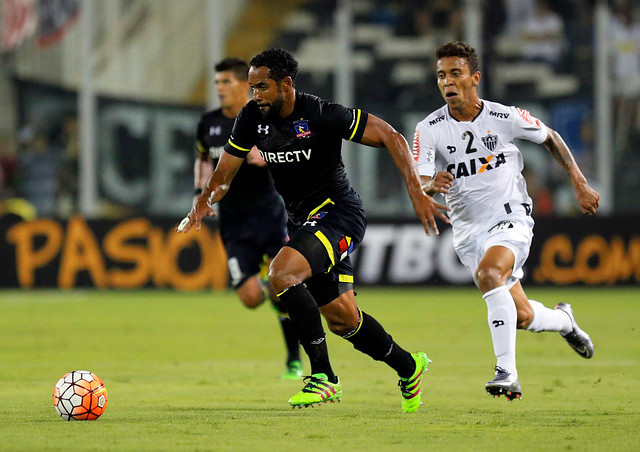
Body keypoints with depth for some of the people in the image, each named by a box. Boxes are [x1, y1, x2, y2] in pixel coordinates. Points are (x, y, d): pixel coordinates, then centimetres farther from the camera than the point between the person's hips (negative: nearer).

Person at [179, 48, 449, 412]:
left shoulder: (321, 115, -19)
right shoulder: (254, 117, -1)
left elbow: (391, 137, -16)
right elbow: (226, 171, 11)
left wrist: (417, 193, -22)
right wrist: (203, 204, -5)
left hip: (339, 214, -8)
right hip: (305, 220, 8)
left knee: (282, 273, -28)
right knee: (341, 318, 11)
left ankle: (323, 376, -22)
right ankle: (408, 366, 35)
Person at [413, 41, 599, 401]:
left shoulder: (505, 118, -8)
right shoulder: (428, 131, -7)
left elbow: (550, 138, 10)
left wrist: (580, 184, 9)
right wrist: (431, 185, -38)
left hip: (511, 220, -3)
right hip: (469, 231, 3)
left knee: (489, 273, -34)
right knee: (522, 317, 5)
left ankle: (507, 372, -32)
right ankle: (563, 321, 42)